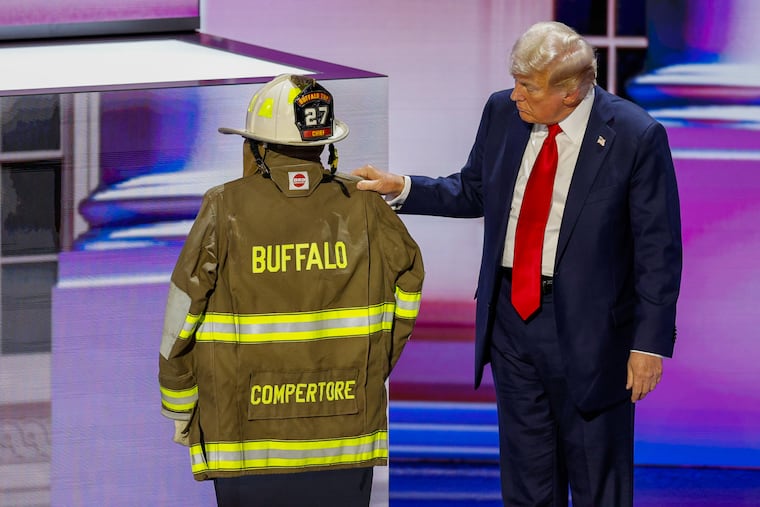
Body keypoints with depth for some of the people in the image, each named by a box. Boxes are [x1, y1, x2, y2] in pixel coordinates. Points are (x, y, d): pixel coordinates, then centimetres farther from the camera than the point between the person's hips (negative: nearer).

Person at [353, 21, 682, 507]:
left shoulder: (636, 137, -17)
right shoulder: (503, 111, -1)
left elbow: (658, 250, -12)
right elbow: (473, 192, 15)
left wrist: (650, 342, -13)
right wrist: (401, 188, 2)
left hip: (586, 328, -5)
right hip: (511, 315, 5)